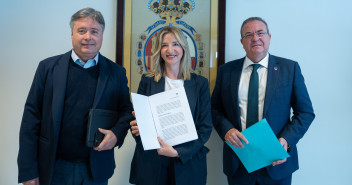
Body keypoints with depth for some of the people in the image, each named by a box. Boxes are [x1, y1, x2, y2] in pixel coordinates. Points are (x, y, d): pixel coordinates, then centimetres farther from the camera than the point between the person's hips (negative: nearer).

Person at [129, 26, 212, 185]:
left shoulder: (200, 83, 1)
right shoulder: (147, 81, 3)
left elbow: (206, 127, -1)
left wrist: (179, 152, -13)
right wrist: (137, 128, -17)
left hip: (187, 162, 0)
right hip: (151, 163, 1)